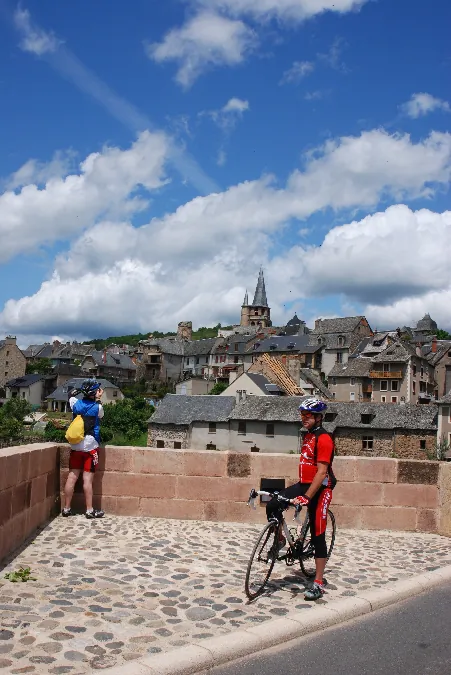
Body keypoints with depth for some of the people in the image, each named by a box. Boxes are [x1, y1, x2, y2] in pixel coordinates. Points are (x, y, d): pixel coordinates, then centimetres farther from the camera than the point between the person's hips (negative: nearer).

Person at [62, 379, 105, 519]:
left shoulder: (76, 403, 2)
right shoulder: (98, 407, -10)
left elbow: (71, 396, 25)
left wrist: (79, 390, 19)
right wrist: (98, 399, 12)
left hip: (76, 446, 4)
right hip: (90, 447, -4)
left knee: (72, 477, 6)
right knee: (88, 479, -3)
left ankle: (67, 508, 12)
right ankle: (90, 510, 2)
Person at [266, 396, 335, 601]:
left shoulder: (323, 439, -16)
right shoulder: (308, 436, 12)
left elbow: (321, 472, -23)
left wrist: (307, 497, -29)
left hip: (319, 489, -8)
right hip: (304, 484, 8)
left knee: (317, 535, -2)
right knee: (272, 506, -11)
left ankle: (318, 584, 6)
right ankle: (280, 540, 13)